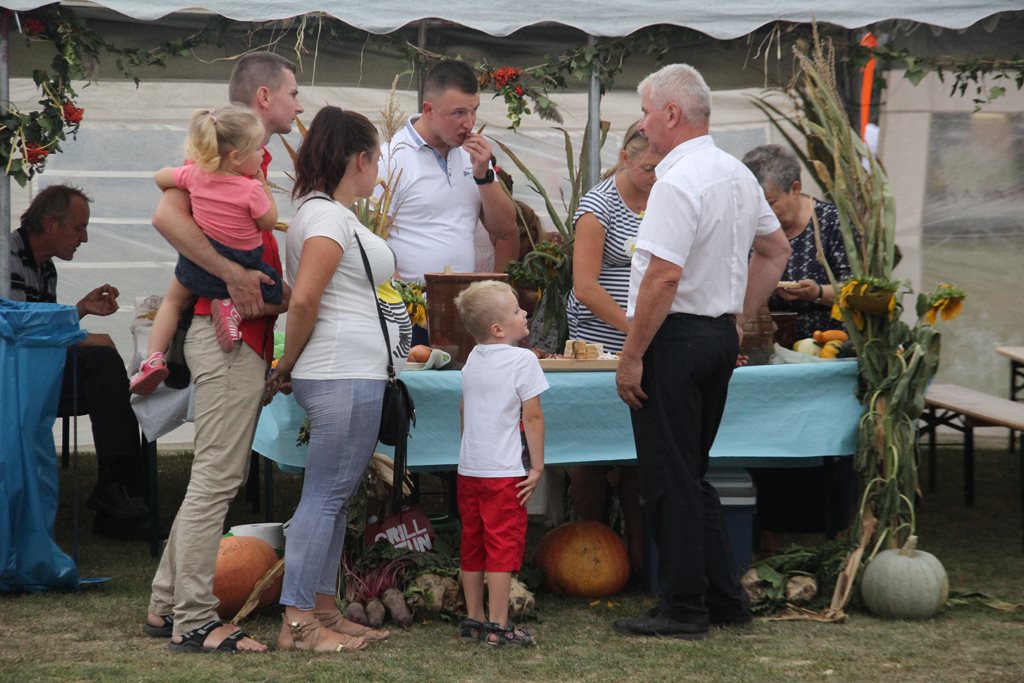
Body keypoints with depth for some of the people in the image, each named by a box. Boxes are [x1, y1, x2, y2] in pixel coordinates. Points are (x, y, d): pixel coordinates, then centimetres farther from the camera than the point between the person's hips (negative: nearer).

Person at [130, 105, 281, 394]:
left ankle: (153, 357, 11)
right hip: (242, 267, -4)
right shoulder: (251, 190, -22)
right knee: (282, 297, 18)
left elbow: (160, 177, 9)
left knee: (173, 301, 29)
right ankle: (236, 309, -7)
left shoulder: (196, 174, -8)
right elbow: (269, 222, -9)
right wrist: (263, 184, -4)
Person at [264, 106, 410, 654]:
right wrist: (287, 365, -9)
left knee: (333, 498, 13)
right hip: (345, 376, -10)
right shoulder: (329, 216, -13)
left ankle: (323, 612, 18)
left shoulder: (323, 212, 19)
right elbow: (303, 300, -20)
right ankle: (297, 623, -7)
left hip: (351, 376, 10)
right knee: (325, 496, -9)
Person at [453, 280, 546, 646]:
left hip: (468, 468, 7)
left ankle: (473, 618, 19)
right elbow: (532, 417, -12)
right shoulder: (522, 360, -12)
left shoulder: (473, 359, 10)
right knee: (503, 545, -5)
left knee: (472, 544, 13)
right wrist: (537, 466, -6)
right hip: (504, 471, -7)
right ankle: (498, 626, -6)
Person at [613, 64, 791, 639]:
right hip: (720, 337, 9)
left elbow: (664, 276, -24)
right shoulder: (738, 175, 12)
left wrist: (631, 357, -19)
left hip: (676, 338, -9)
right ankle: (725, 597, 20)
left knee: (670, 479, -2)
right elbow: (776, 250, 23)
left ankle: (683, 608, 2)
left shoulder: (678, 182, -18)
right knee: (692, 474, 17)